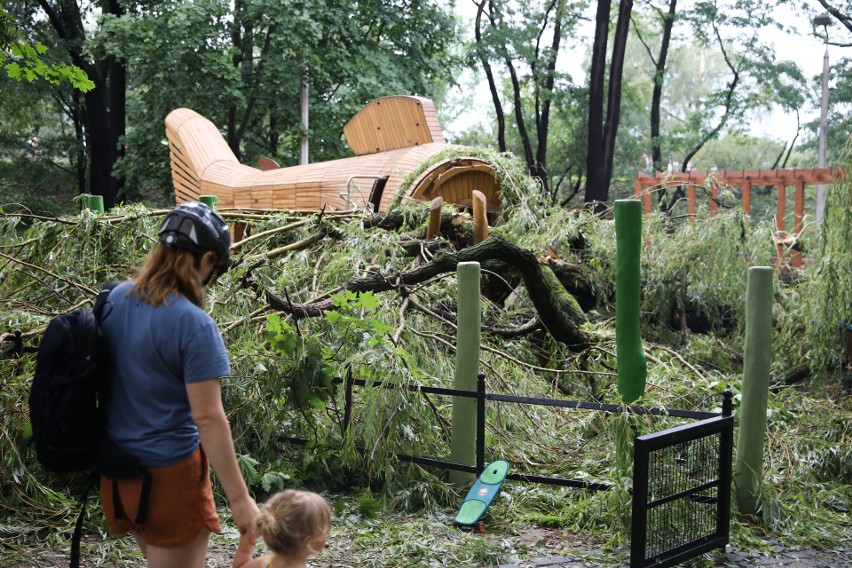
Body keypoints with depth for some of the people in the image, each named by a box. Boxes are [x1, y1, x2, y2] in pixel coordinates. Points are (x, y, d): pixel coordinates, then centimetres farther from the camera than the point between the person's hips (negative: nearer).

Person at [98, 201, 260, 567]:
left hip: (117, 465, 7)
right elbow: (207, 418, -24)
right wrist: (239, 498, -18)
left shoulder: (114, 299, -2)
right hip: (169, 471, -7)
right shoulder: (194, 325, -23)